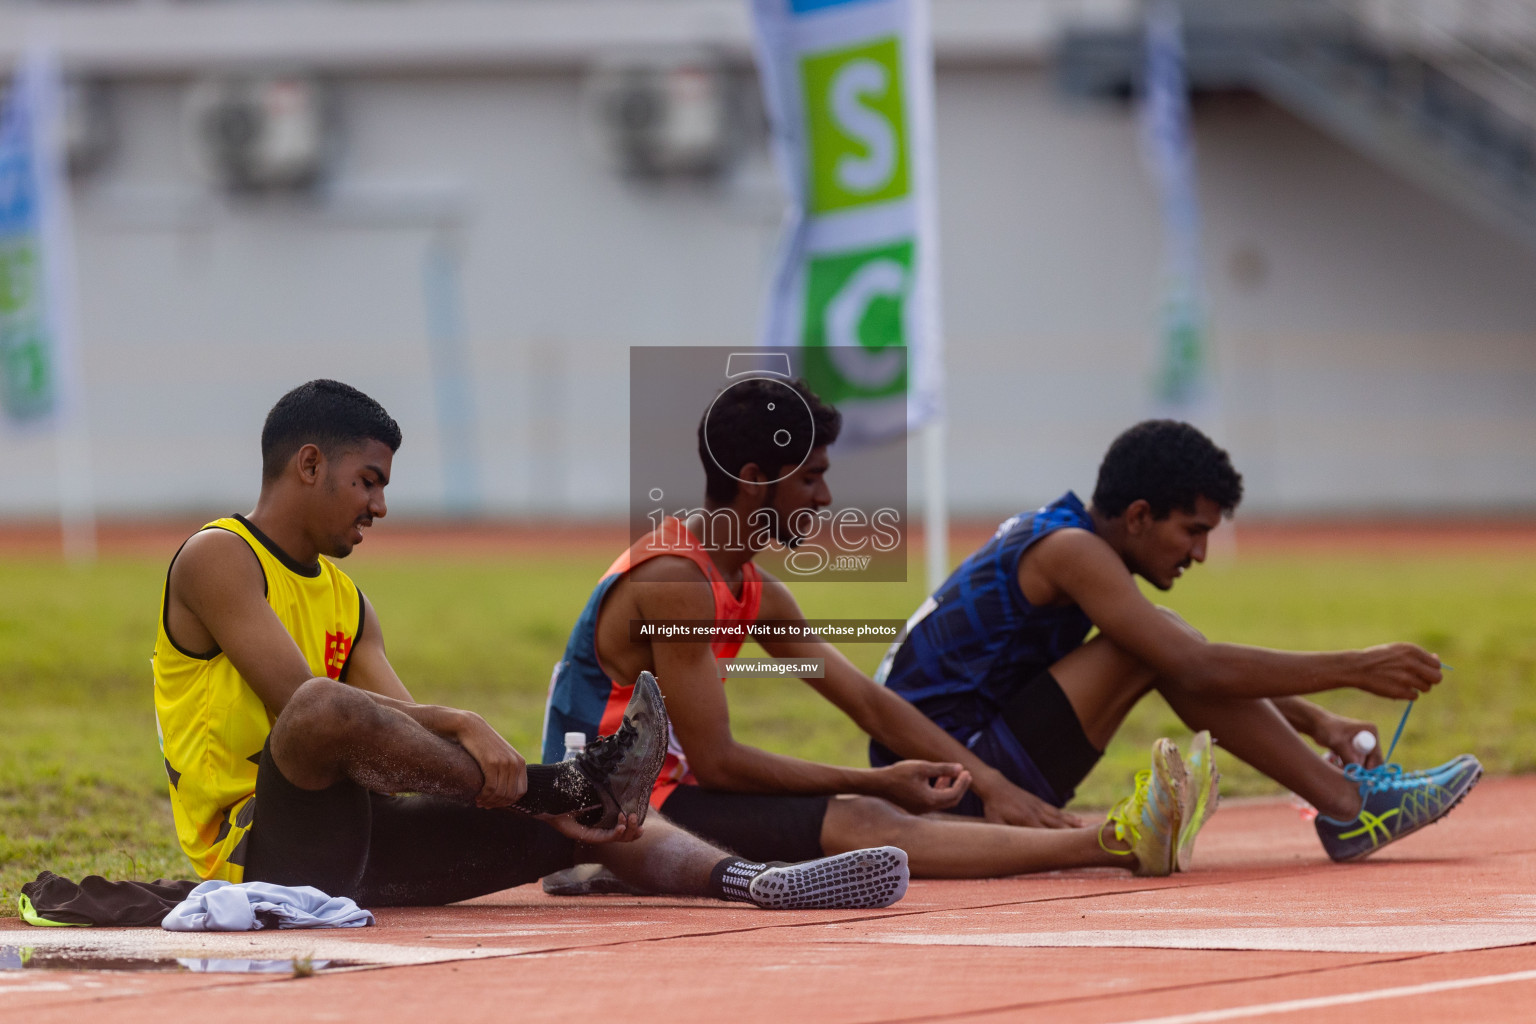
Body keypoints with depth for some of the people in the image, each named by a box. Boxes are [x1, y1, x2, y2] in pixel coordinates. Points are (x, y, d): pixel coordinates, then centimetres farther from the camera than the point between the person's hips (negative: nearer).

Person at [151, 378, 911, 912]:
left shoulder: (344, 601, 20)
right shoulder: (217, 558, -5)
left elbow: (404, 724, 9)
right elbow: (296, 697, -20)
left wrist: (547, 806, -6)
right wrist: (465, 729, -25)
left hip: (352, 848, 8)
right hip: (258, 846, -8)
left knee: (581, 826, 1)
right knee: (325, 711, -37)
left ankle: (754, 882, -20)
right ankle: (557, 786, -24)